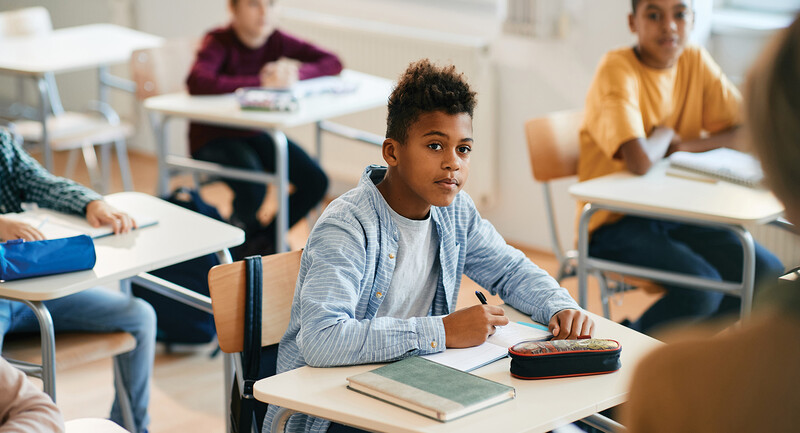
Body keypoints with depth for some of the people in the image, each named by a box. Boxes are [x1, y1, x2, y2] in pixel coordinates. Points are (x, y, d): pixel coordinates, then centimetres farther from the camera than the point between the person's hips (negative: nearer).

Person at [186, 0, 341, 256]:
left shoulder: (275, 41, -4)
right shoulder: (219, 43, -19)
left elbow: (332, 63, -3)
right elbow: (197, 82, -39)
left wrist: (296, 72, -24)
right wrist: (261, 81, -39)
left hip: (255, 134, 6)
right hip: (213, 138, -6)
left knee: (315, 181, -10)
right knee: (253, 189, -31)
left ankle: (263, 240, 13)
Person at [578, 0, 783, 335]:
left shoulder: (696, 62, 4)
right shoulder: (617, 70, -18)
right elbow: (640, 161, -31)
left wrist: (681, 144, -12)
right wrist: (665, 134, -9)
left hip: (676, 214, 7)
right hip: (615, 223, -7)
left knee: (766, 272, -10)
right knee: (702, 288, -27)